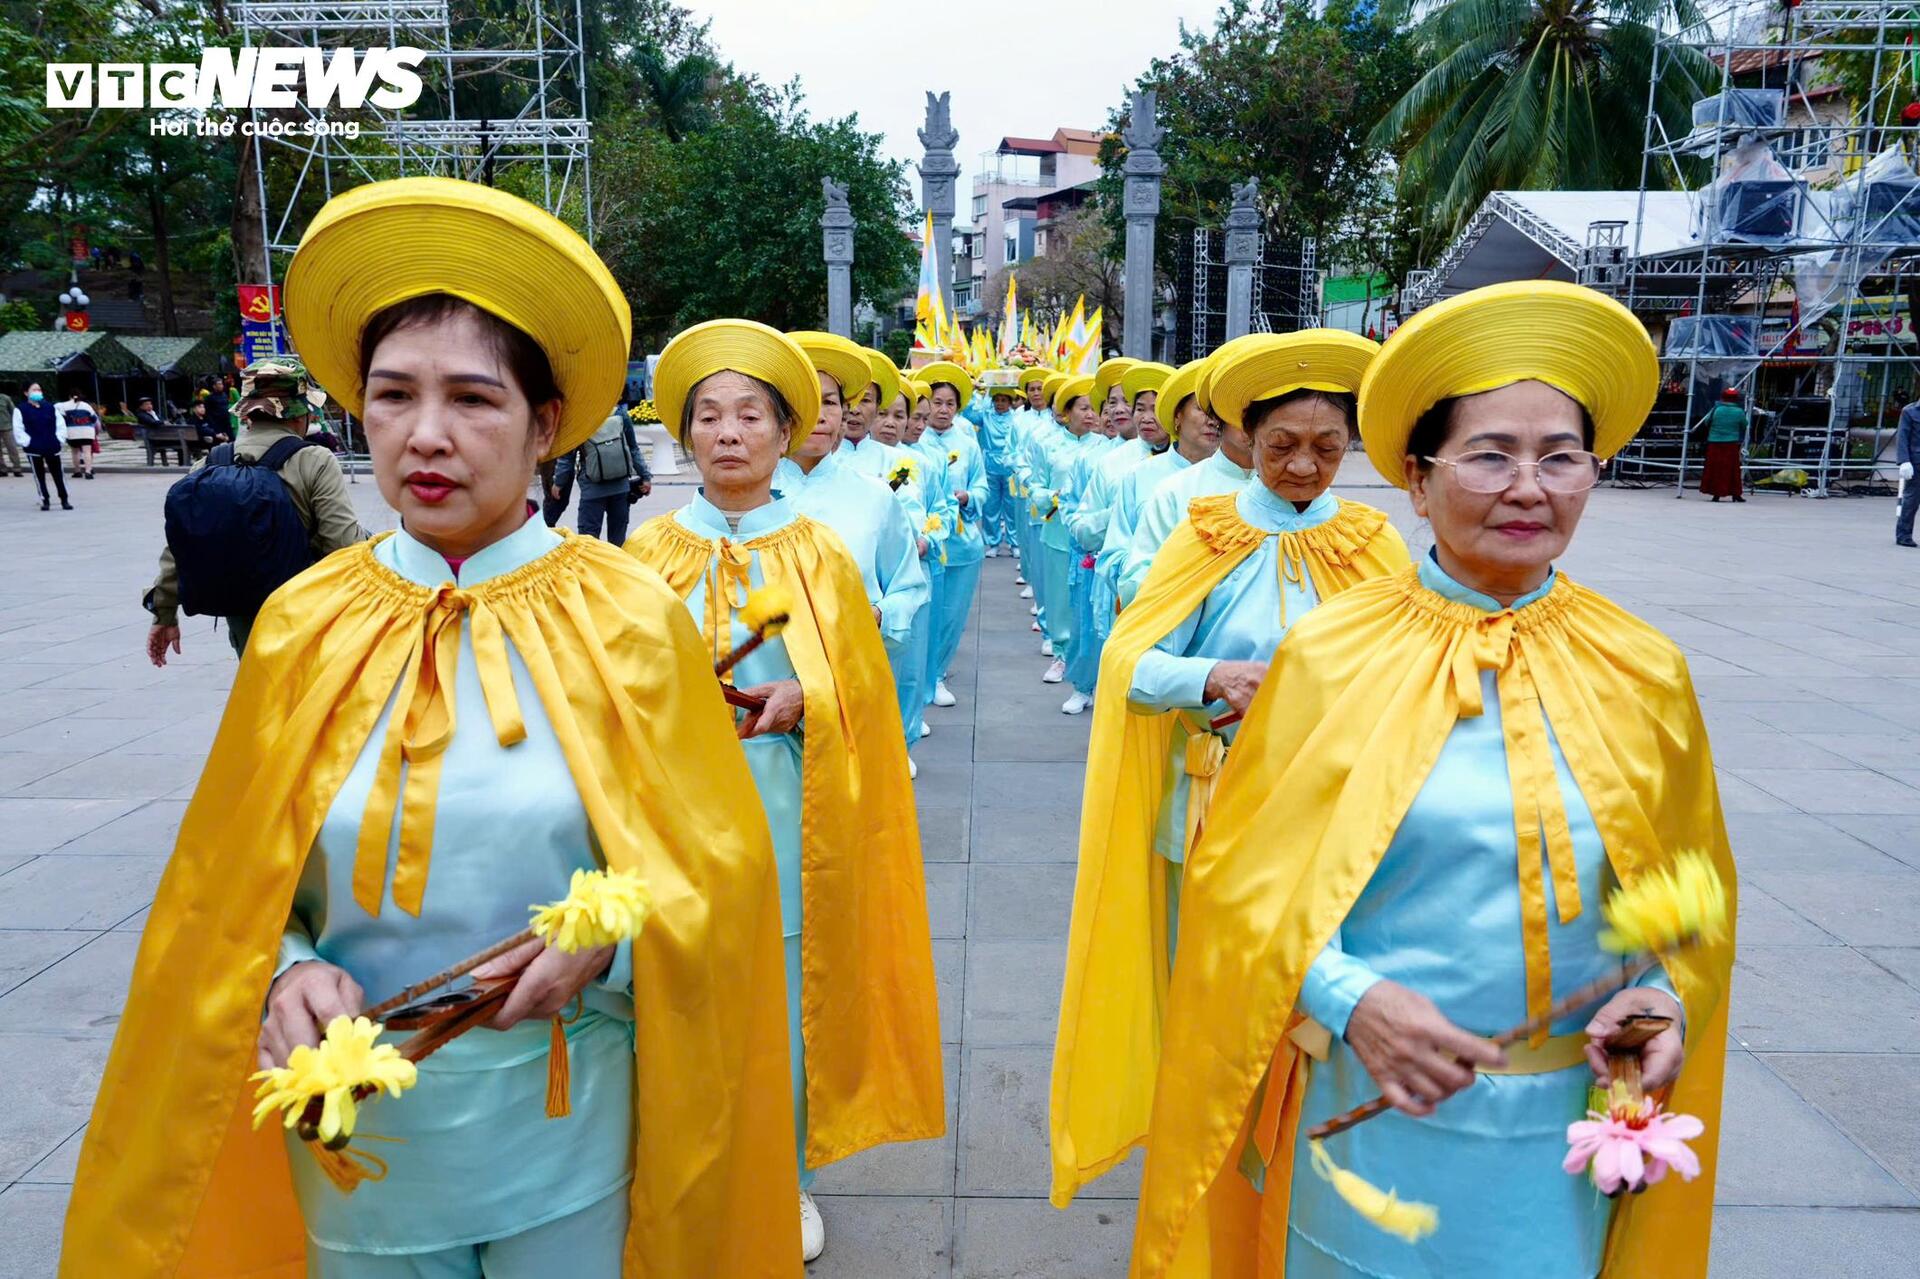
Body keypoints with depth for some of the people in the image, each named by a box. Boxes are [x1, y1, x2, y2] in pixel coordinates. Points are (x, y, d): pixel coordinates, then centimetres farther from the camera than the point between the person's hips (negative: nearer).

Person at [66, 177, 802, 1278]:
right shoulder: (305, 624, -3)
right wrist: (287, 976, -14)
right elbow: (234, 880, 5)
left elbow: (716, 861, -5)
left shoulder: (629, 616, -10)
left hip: (565, 1128, -2)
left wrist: (605, 941, -21)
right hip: (356, 1130, 2)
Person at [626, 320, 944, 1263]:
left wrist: (798, 701, -16)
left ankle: (785, 1178, 30)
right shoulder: (649, 553, 4)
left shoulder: (822, 557, 3)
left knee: (785, 1000, 7)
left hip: (788, 817, 0)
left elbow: (862, 693, 3)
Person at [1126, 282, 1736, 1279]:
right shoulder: (1331, 653, -11)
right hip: (1369, 1106, -2)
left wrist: (1670, 1001, -10)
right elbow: (1245, 871, -6)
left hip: (1564, 1123, 2)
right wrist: (1348, 997, -19)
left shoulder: (1643, 673, -3)